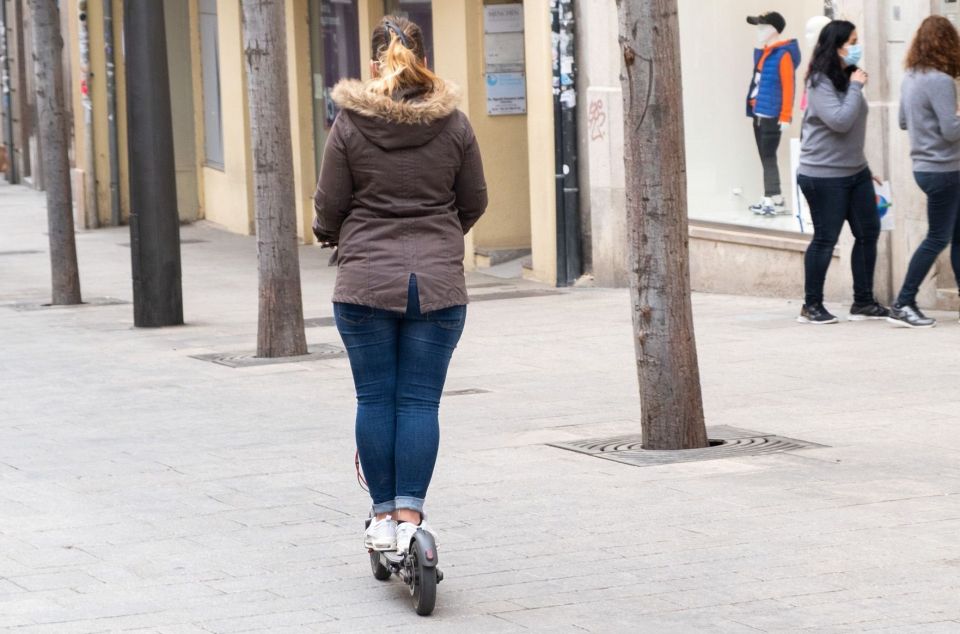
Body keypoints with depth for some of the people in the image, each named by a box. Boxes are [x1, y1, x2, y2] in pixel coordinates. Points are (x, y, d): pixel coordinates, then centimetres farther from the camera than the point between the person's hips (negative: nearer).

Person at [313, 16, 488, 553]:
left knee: (375, 399, 7)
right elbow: (475, 202, 9)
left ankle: (383, 516, 12)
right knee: (421, 401, 3)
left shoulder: (350, 124, -3)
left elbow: (330, 204, 1)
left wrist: (331, 234, 24)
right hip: (439, 283, 1)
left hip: (366, 282, -1)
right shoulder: (454, 124, 0)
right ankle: (410, 515, -1)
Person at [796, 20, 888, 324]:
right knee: (825, 239, -2)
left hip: (855, 171, 9)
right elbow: (840, 121, -26)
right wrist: (856, 88, -18)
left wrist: (863, 166, 19)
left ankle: (863, 302, 18)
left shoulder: (848, 78, 10)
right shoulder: (820, 83, -16)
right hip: (824, 175, -9)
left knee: (868, 232, 9)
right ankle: (812, 307, 9)